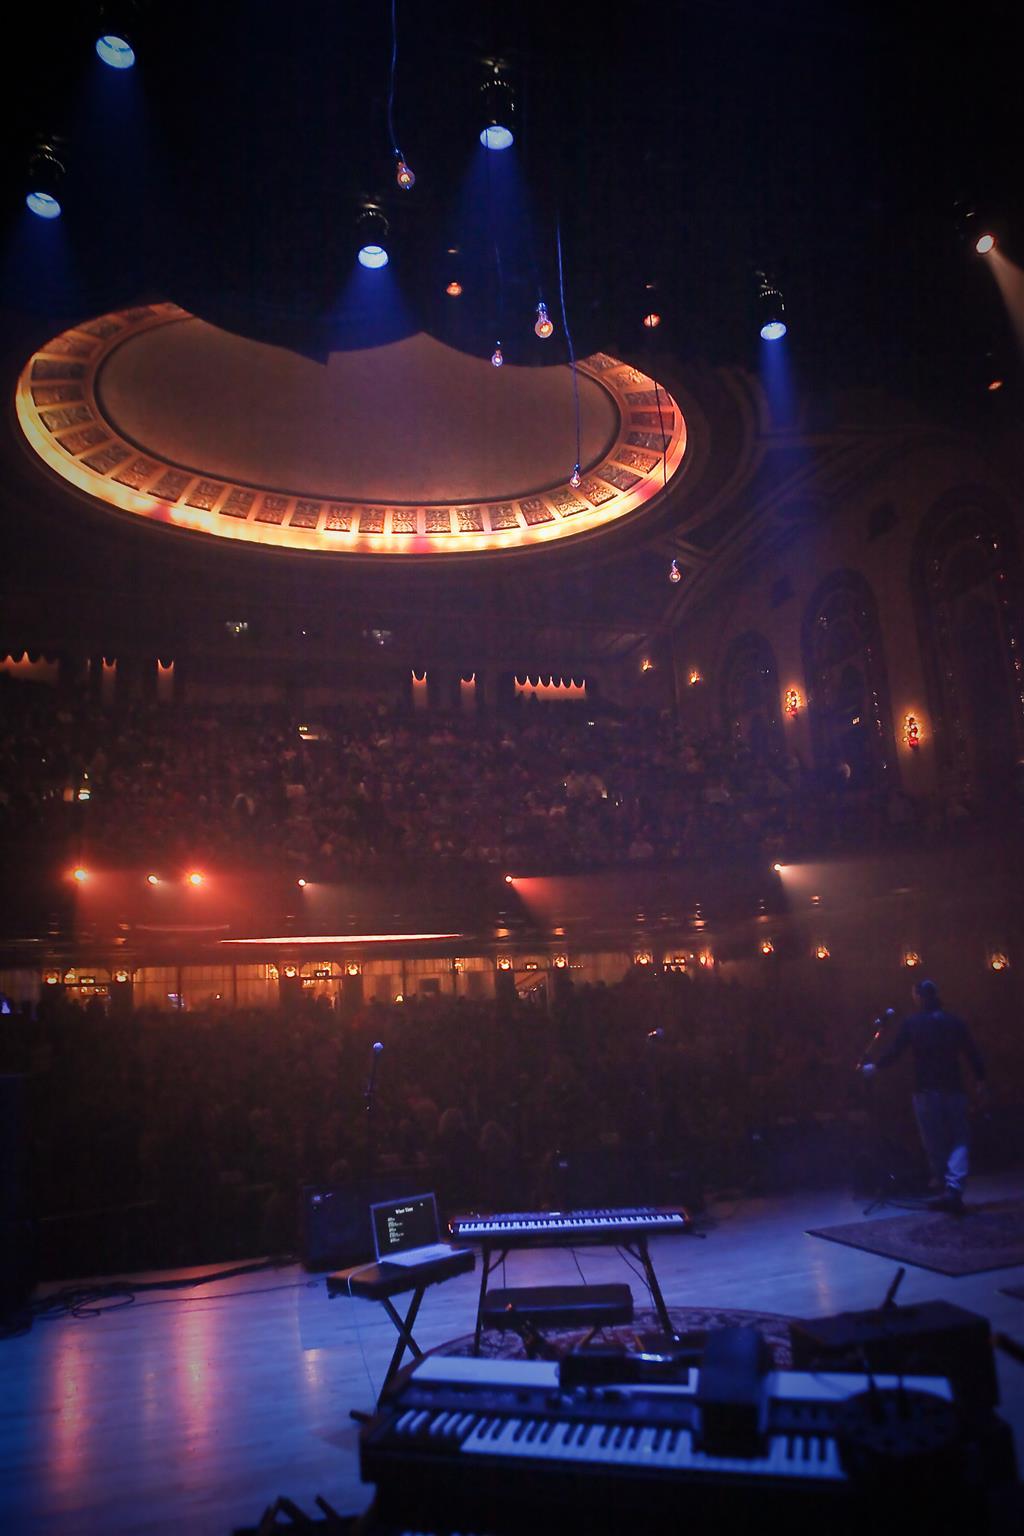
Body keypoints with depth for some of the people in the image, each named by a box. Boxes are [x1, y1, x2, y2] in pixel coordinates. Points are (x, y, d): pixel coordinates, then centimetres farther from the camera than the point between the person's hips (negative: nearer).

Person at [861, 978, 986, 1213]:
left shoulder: (911, 1023, -3)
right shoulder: (956, 1022, 0)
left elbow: (894, 1052, -1)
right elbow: (973, 1054, 3)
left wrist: (874, 1067, 15)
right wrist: (980, 1080, 19)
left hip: (925, 1091, -1)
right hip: (954, 1088, 1)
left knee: (934, 1143, 10)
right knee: (958, 1141, 5)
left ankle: (945, 1188, 13)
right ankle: (954, 1189, -12)